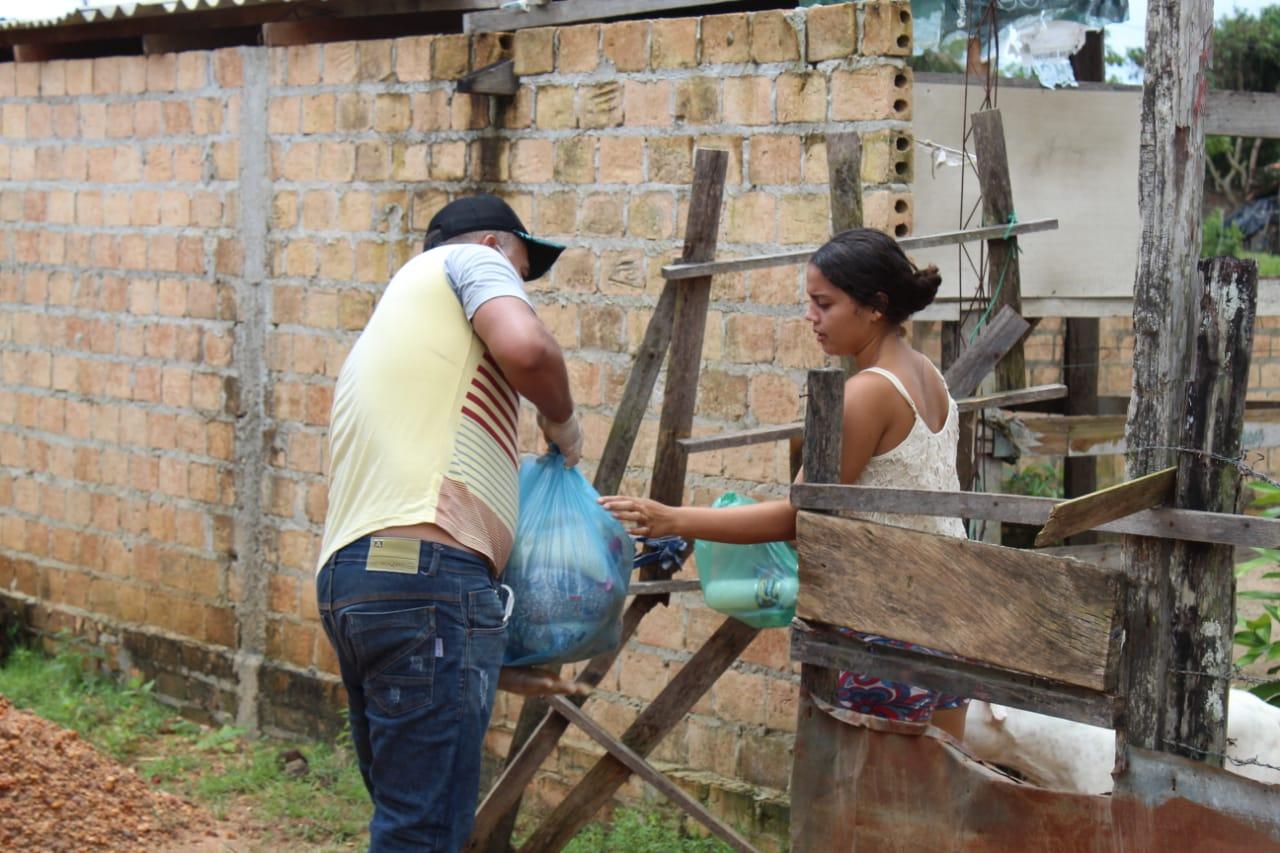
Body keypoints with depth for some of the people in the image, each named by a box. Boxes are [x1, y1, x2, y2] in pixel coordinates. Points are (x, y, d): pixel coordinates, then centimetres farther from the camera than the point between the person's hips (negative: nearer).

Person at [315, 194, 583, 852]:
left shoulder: (380, 333, 33)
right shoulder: (471, 258, 10)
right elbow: (524, 347, -13)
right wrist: (561, 420, 8)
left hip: (345, 576, 9)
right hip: (427, 574, -9)